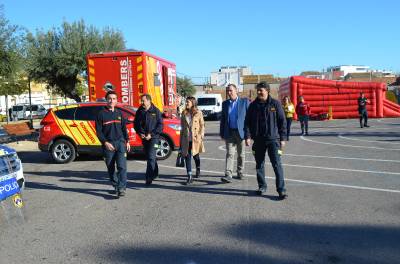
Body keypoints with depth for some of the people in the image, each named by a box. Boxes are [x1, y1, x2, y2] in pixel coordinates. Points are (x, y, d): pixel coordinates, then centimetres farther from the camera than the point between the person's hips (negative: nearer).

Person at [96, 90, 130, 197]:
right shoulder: (101, 114, 2)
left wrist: (127, 141, 11)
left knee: (122, 166, -12)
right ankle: (116, 186, 22)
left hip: (120, 143, 1)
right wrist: (105, 142, -13)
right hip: (108, 144, -1)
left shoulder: (119, 113, 13)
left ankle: (121, 188, -14)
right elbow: (98, 131, -1)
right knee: (111, 168, 7)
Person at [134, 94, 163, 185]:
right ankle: (155, 173, 32)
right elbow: (136, 124, 14)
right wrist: (140, 133, -4)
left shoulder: (156, 111, -5)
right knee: (148, 156, 14)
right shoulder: (139, 112, 8)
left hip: (154, 137, -5)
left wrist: (151, 134, -14)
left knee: (151, 157, -13)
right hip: (144, 138, 5)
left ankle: (149, 177, -12)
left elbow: (160, 125, -7)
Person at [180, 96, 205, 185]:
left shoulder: (198, 113, 0)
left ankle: (198, 170, 39)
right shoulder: (184, 113, 9)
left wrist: (201, 135, -10)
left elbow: (202, 125, 1)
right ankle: (189, 177, -3)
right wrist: (181, 139, 10)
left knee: (195, 155, 11)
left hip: (195, 138, -2)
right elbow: (182, 126, 13)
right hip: (186, 139, 2)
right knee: (187, 156, -4)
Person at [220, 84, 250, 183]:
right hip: (229, 132, 1)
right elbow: (222, 119, 12)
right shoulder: (225, 103, 10)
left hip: (241, 132, -1)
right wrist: (222, 133, 7)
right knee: (230, 154, -6)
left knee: (241, 154, 10)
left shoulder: (244, 101, 0)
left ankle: (240, 172, 26)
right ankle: (228, 175, -10)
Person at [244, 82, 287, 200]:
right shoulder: (253, 105, 6)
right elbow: (247, 122, 7)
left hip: (273, 139, -3)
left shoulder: (275, 104, -1)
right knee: (259, 164, 10)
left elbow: (282, 121, 1)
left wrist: (282, 138, -2)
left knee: (277, 164, -7)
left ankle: (281, 189, -3)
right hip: (258, 140, 3)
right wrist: (248, 136, -4)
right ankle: (262, 186, 24)